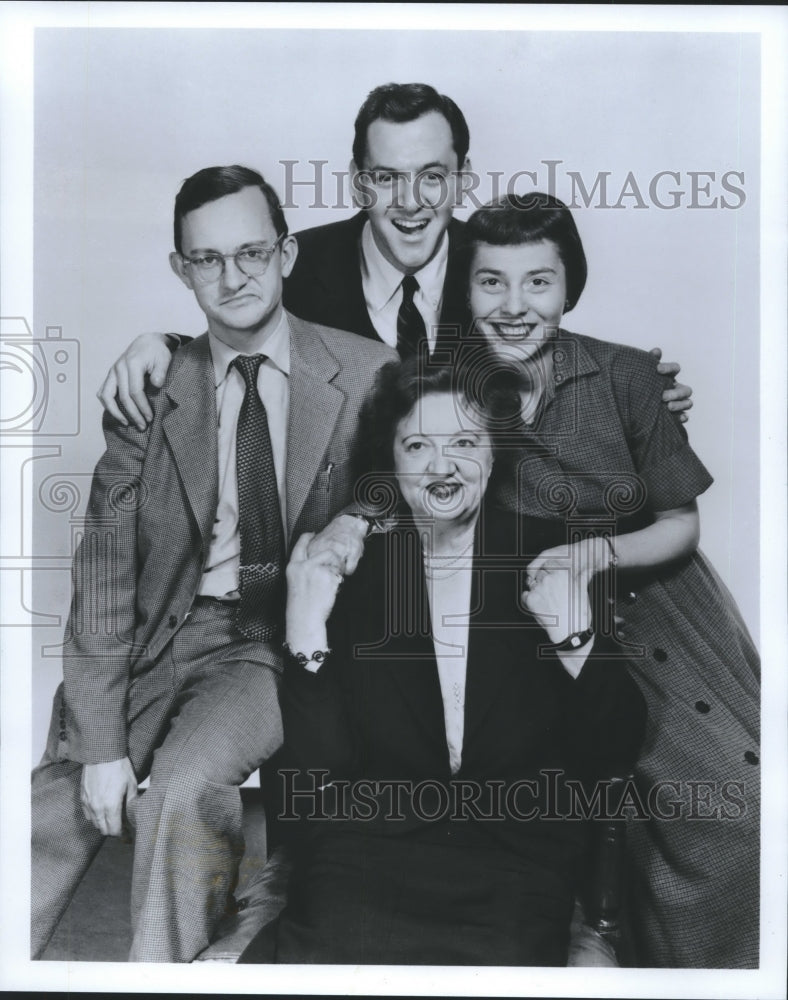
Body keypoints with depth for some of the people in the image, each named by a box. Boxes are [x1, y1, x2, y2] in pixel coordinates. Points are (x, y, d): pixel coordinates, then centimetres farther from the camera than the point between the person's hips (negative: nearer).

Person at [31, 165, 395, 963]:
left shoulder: (367, 375, -3)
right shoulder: (150, 392, 1)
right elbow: (105, 568, -3)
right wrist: (101, 742, -9)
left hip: (289, 638, -2)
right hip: (165, 635, 2)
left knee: (183, 783, -25)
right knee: (52, 815, -9)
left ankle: (160, 968, -2)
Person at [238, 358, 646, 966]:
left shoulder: (549, 557, 2)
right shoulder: (348, 568, 2)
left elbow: (613, 754, 2)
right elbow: (319, 769, -1)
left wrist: (576, 637, -15)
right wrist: (306, 635, -14)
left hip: (518, 851, 1)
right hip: (368, 835, -1)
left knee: (503, 960, -26)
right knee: (335, 945, -28)